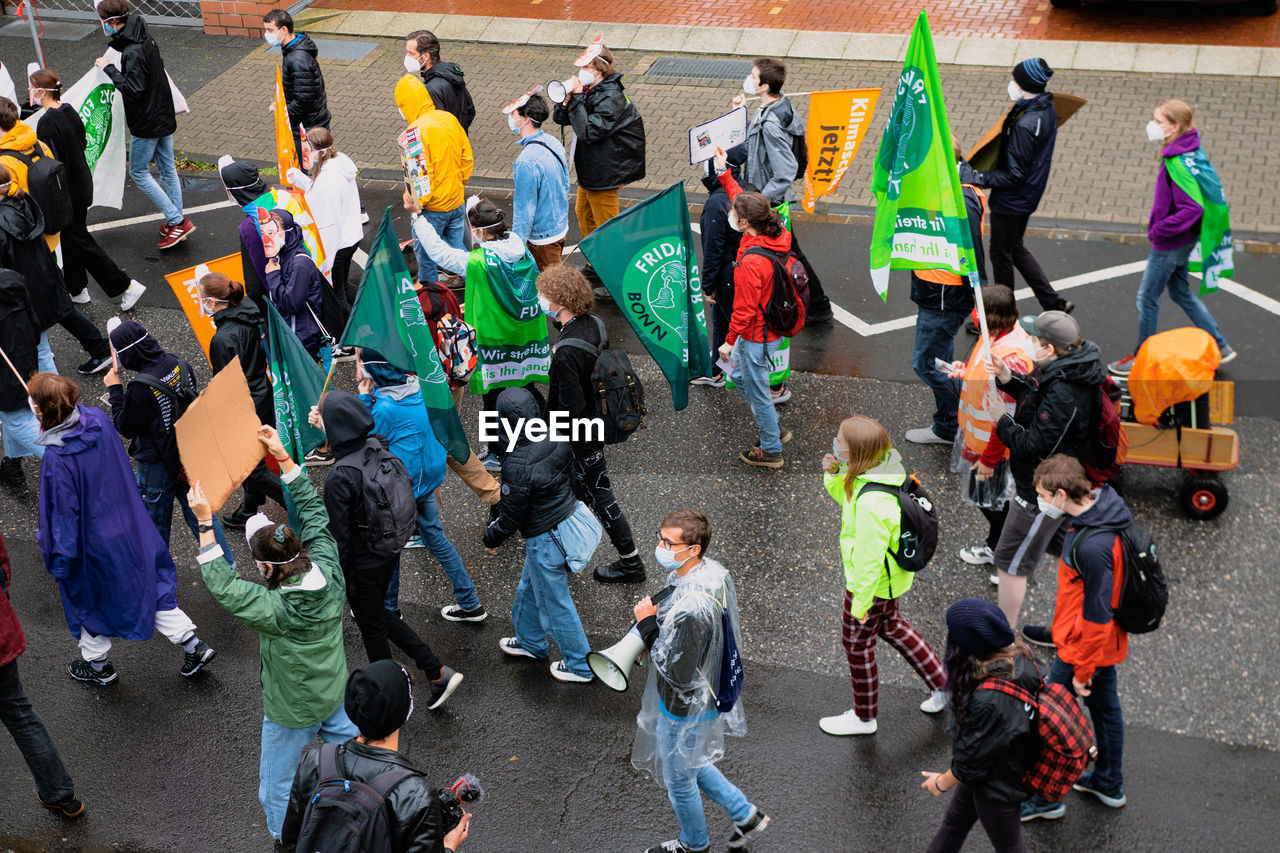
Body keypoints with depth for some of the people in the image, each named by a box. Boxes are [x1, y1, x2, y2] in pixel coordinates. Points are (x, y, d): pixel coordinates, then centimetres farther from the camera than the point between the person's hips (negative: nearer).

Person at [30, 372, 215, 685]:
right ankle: (193, 645, 23)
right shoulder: (98, 418, -13)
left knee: (89, 599, 19)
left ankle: (97, 664, 40)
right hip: (129, 525, 6)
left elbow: (64, 513, -23)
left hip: (93, 540, -6)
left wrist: (59, 561, -11)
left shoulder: (57, 459, -32)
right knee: (151, 584, 20)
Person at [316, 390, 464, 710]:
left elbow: (338, 539, -23)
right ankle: (438, 671, 25)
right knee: (380, 614, 28)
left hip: (363, 566, -7)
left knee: (372, 627, 17)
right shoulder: (379, 447, -12)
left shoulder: (338, 478, -32)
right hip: (391, 552, 7)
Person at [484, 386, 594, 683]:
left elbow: (511, 515, -19)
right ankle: (530, 642, 51)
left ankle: (580, 666, 28)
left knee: (555, 603, 12)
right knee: (530, 587, 29)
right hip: (570, 520, 8)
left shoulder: (517, 465, -31)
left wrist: (491, 538, 1)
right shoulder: (556, 441, -9)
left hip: (545, 540, -8)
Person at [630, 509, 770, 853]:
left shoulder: (689, 609, -39)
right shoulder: (713, 571, -10)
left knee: (679, 779, 19)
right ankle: (745, 814, 41)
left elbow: (676, 673, -31)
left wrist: (647, 625, -24)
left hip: (685, 706, -8)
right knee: (692, 764, 31)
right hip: (708, 692, 8)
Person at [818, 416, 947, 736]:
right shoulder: (881, 467, -12)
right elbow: (847, 498, 7)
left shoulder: (872, 504, -39)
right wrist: (832, 475, -12)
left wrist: (861, 602, -17)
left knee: (857, 643, 15)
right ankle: (942, 685, 44)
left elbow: (870, 559, -29)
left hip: (872, 582, -9)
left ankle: (864, 717, 39)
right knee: (890, 626, 31)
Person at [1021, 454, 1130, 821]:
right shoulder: (1102, 505, -6)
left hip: (1083, 646, -9)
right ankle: (1110, 784, 45)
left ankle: (1047, 798, 26)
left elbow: (1096, 615, -28)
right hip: (1107, 640, 9)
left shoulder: (1091, 547, -36)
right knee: (1105, 707, 25)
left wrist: (1082, 670, -16)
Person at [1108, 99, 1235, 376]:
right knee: (1181, 293, 22)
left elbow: (1192, 208, -32)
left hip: (1170, 243, -10)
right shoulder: (1191, 151, 2)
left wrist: (1159, 230, -23)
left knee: (1147, 297, 5)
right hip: (1184, 239, 10)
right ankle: (1220, 346, 30)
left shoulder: (1178, 163, -27)